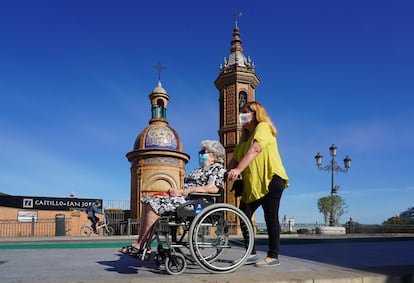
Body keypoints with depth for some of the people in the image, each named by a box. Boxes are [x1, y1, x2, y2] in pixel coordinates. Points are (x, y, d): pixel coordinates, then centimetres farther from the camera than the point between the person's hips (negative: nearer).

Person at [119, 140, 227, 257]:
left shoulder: (218, 168, 0)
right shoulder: (199, 170, 30)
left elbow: (213, 188, -18)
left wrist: (182, 192, -17)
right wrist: (175, 191, 0)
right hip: (183, 198, 10)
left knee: (154, 204, -22)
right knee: (148, 200, -4)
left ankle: (140, 246, -17)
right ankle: (142, 246, -12)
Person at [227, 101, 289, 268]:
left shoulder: (263, 127, -4)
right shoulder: (245, 137, 22)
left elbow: (255, 149, -22)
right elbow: (235, 158, 11)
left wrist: (238, 169, -32)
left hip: (271, 179, -8)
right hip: (252, 184, 8)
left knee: (270, 217, -4)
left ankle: (273, 257, 5)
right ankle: (251, 254, 13)